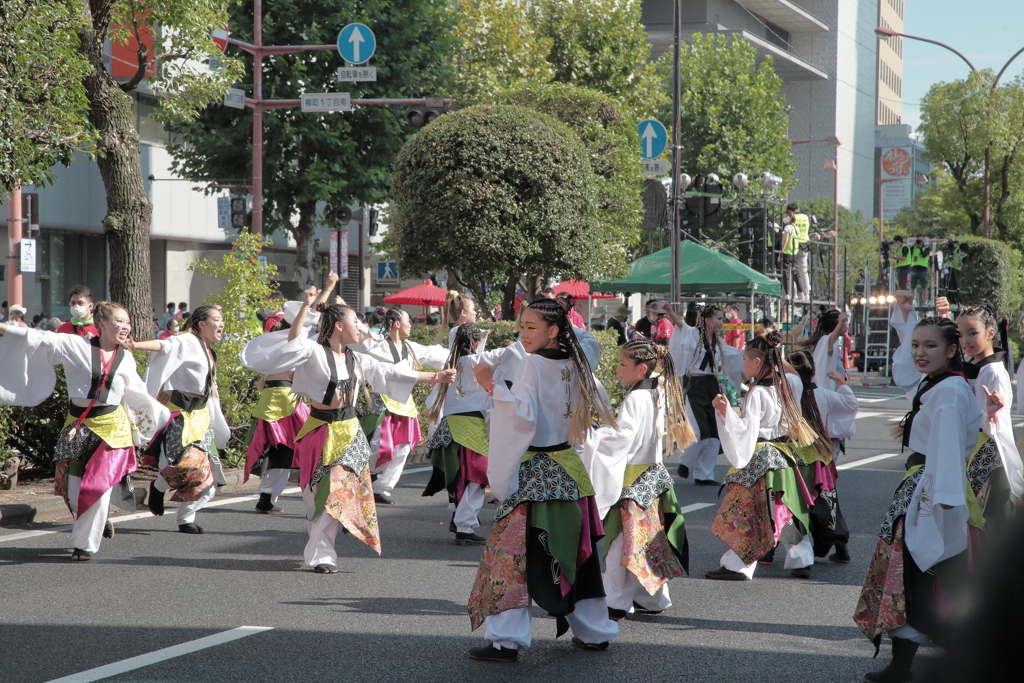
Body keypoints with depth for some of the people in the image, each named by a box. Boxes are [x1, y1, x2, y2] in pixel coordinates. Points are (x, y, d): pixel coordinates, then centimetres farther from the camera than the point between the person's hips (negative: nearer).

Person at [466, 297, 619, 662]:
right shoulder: (574, 365, 8)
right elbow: (594, 408, 23)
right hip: (570, 471, 8)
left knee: (513, 550, -7)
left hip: (534, 473, -8)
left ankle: (507, 640, -11)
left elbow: (524, 415, -24)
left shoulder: (532, 364, -14)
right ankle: (594, 630, 23)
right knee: (575, 551, 16)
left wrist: (491, 385, -24)